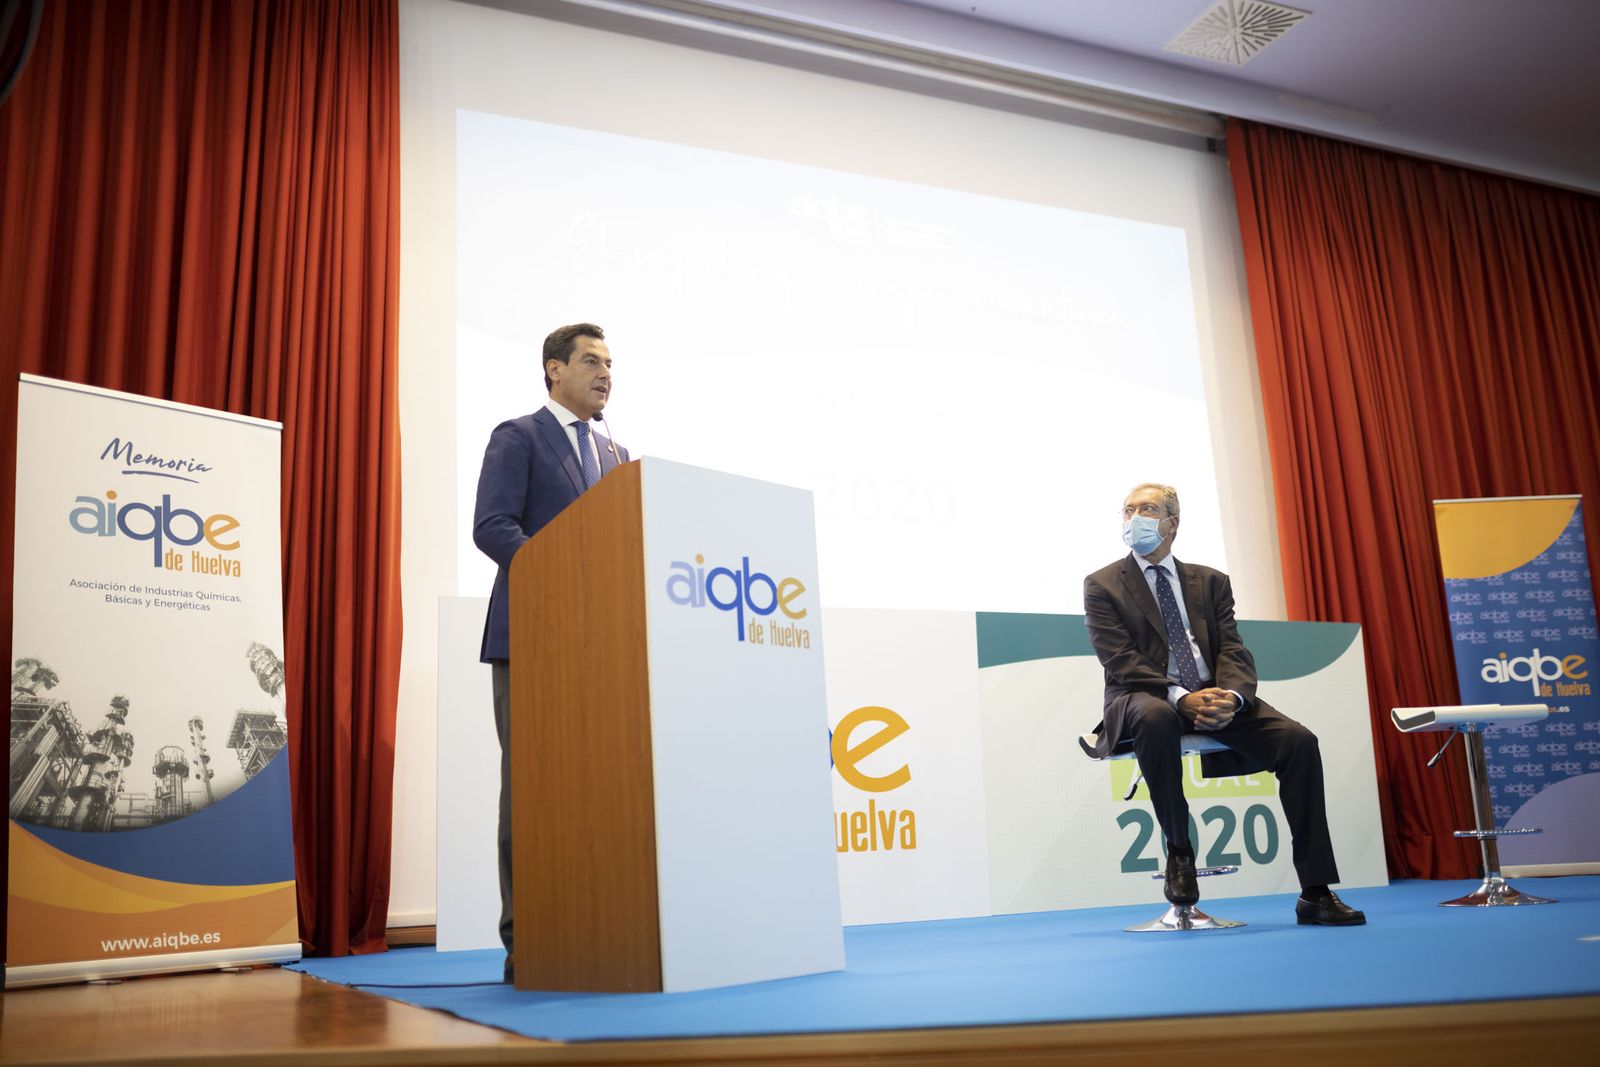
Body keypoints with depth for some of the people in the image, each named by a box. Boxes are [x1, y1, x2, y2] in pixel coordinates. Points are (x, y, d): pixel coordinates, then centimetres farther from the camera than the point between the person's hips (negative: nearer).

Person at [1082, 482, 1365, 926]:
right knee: (1156, 718, -40)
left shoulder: (1210, 582, 17)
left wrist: (1231, 696, -18)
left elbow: (1232, 650, 5)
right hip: (1146, 699, -3)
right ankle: (1178, 851, -19)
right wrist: (1181, 698, -23)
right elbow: (1120, 662, -7)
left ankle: (1315, 893, -15)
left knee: (1299, 741, -20)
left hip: (1216, 699, 4)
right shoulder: (1102, 586, 6)